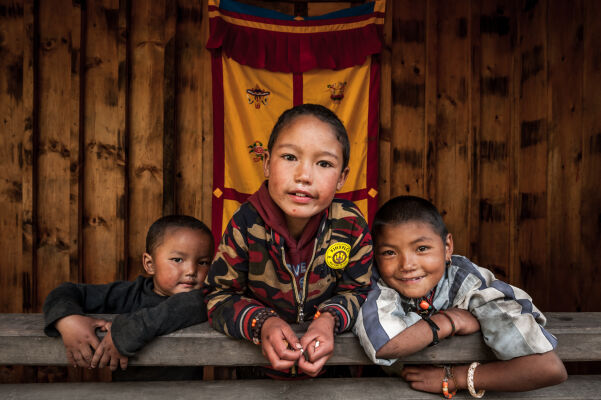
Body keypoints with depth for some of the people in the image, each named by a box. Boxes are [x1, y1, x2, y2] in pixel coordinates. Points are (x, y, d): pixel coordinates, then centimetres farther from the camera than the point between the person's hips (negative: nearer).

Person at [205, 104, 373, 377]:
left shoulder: (351, 226, -17)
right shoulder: (246, 224, -23)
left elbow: (356, 291, -6)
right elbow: (220, 295, -16)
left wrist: (329, 320, -27)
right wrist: (261, 323, -32)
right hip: (260, 356, 0)